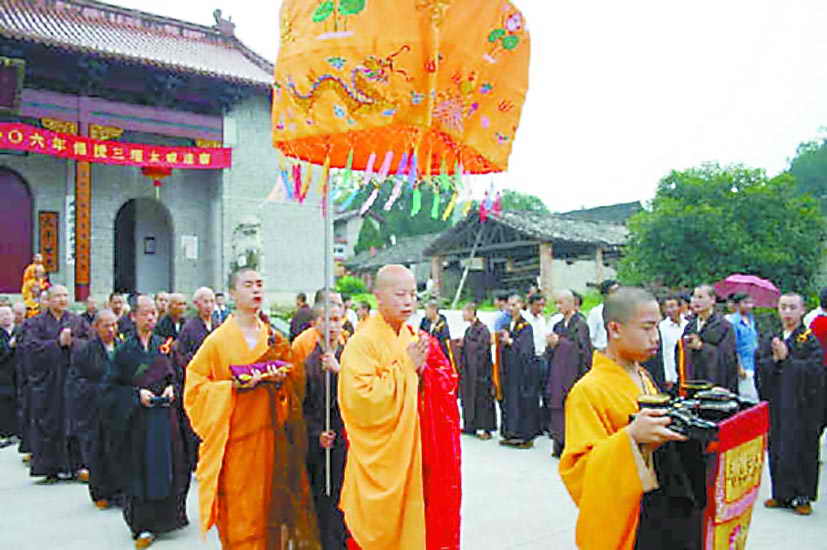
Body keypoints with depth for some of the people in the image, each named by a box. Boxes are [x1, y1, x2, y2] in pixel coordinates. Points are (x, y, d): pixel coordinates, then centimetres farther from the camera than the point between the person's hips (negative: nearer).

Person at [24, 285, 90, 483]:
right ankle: (49, 468, 7)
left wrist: (71, 341, -13)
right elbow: (32, 347, -7)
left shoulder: (78, 321, 12)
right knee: (48, 423, 0)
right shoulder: (36, 323, 7)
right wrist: (57, 342, -14)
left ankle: (73, 464, 7)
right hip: (47, 380, -1)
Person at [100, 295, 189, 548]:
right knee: (140, 470, -1)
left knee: (167, 466, 7)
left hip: (165, 414, 3)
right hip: (137, 417, -3)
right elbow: (111, 385, -1)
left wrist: (171, 388, -6)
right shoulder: (125, 349, -1)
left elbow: (175, 376, 14)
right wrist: (136, 394, -14)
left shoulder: (164, 345, 7)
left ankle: (166, 517, 22)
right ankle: (143, 525, 7)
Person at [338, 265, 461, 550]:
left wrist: (424, 369, -12)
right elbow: (360, 401, -21)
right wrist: (405, 366, -19)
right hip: (380, 463, -5)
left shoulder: (418, 340, 9)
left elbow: (449, 386, 7)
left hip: (420, 458, 5)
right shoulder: (362, 343, -11)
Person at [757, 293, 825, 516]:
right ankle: (781, 494, 20)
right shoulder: (770, 340, 9)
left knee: (802, 449, 1)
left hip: (802, 405, -4)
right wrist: (775, 359, -16)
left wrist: (786, 358, -17)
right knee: (777, 448, 8)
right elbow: (760, 367, 1)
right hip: (776, 404, 4)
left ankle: (802, 497, 14)